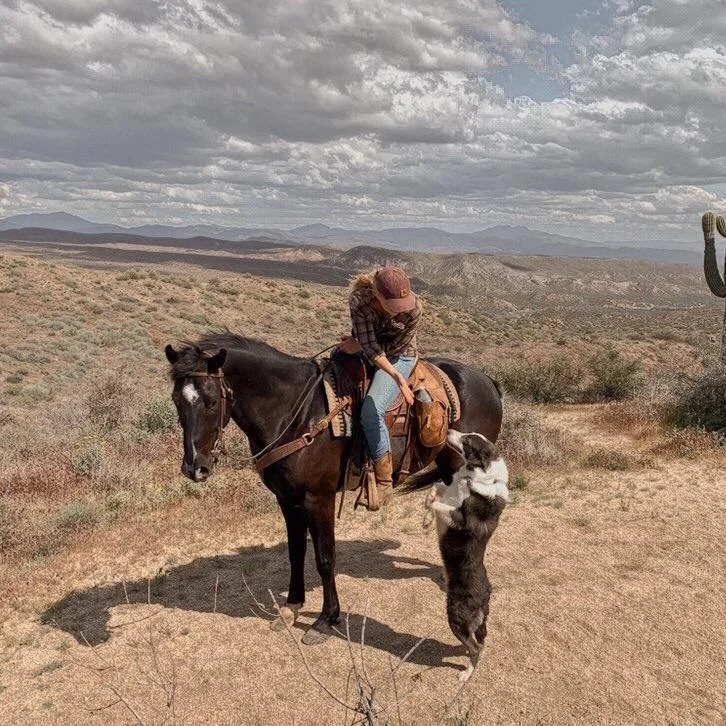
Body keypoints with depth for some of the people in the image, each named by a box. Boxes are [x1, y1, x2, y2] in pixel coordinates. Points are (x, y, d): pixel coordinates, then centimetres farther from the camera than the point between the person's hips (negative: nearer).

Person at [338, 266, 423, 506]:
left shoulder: (414, 308, -27)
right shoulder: (359, 300, -27)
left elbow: (395, 347, -13)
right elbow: (371, 346, -28)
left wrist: (360, 345, -15)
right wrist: (398, 378, -39)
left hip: (399, 357, -4)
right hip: (366, 352, 5)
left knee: (371, 411, -24)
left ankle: (384, 481, -13)